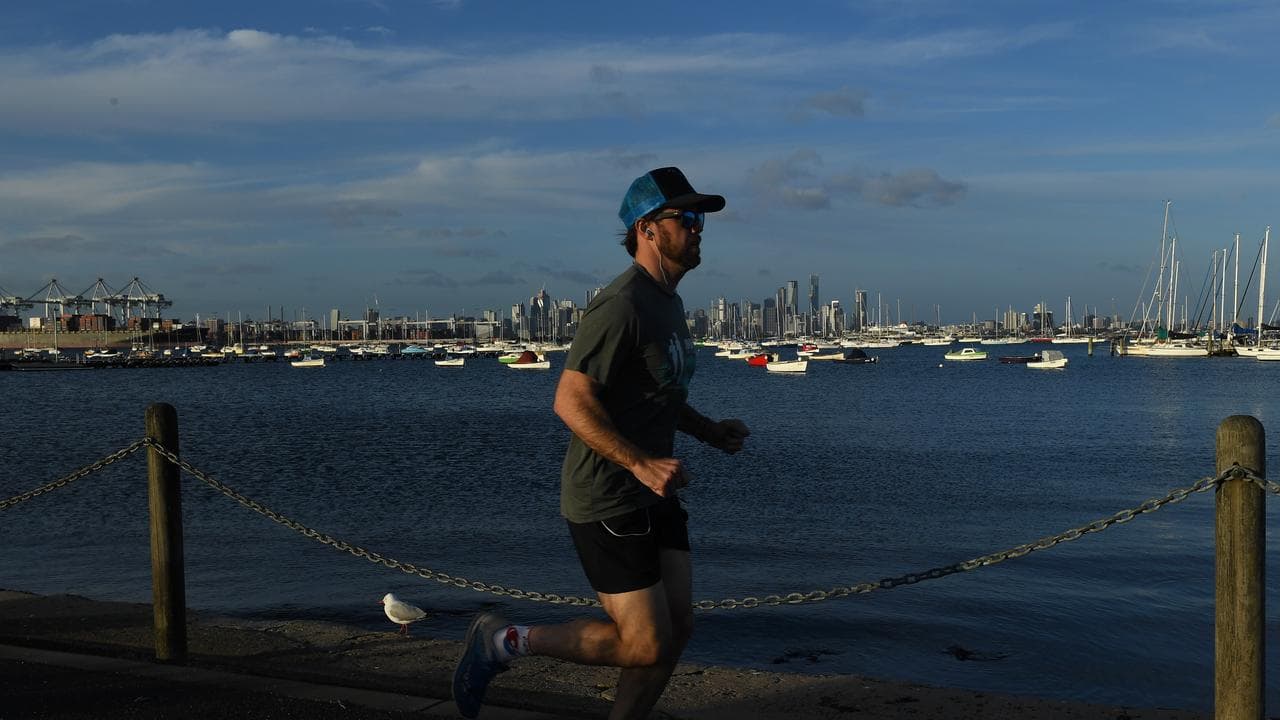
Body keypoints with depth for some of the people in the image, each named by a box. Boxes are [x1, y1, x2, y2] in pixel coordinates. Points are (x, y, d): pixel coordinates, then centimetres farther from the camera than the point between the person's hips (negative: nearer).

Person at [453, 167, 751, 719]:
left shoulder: (668, 301, 13)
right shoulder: (621, 306, -19)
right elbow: (571, 401, -25)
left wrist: (708, 430, 13)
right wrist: (641, 463, -32)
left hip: (652, 493, 10)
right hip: (607, 501, -10)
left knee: (677, 628, 8)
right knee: (645, 645, -7)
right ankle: (504, 641, 8)